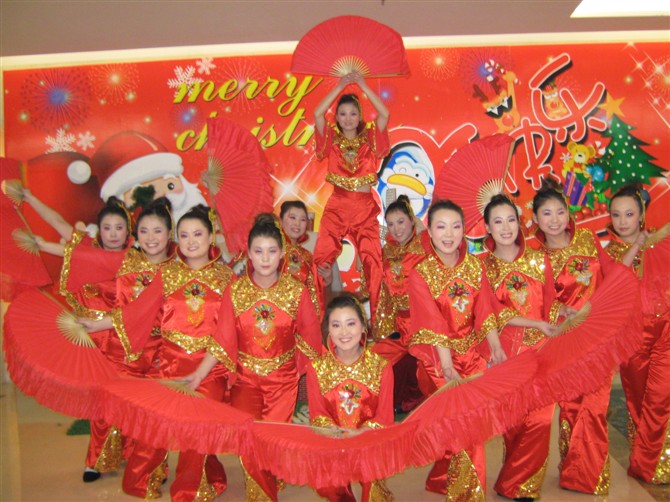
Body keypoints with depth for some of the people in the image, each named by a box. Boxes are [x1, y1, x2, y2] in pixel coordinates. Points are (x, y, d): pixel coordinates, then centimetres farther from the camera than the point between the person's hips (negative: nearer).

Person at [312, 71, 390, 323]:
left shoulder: (369, 139, 9)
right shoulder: (332, 139, 9)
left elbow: (384, 114, -4)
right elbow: (317, 114, -4)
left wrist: (363, 86, -1)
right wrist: (340, 87, -1)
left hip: (365, 207, 0)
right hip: (337, 205, 0)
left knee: (373, 259, -7)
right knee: (322, 257, -11)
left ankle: (375, 313, 1)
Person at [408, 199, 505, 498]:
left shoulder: (474, 265, 1)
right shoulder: (421, 273, -11)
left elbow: (484, 311, -4)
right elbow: (432, 324, -18)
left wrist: (496, 348, -16)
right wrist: (447, 365, -25)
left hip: (470, 351, 4)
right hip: (436, 355, -4)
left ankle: (444, 480, 27)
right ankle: (468, 491, 18)